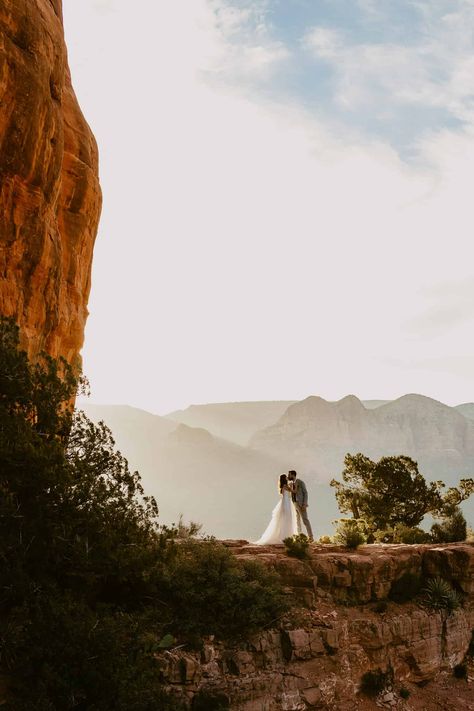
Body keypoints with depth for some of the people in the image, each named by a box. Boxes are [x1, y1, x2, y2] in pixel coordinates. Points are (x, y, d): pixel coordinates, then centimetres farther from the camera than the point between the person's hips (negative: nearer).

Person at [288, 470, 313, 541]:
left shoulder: (300, 482, -5)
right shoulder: (290, 484, 15)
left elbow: (305, 493, -9)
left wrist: (304, 504, -17)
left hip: (301, 504, -7)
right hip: (293, 504, 7)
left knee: (305, 520, -11)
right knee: (297, 521, 5)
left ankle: (311, 537, -10)